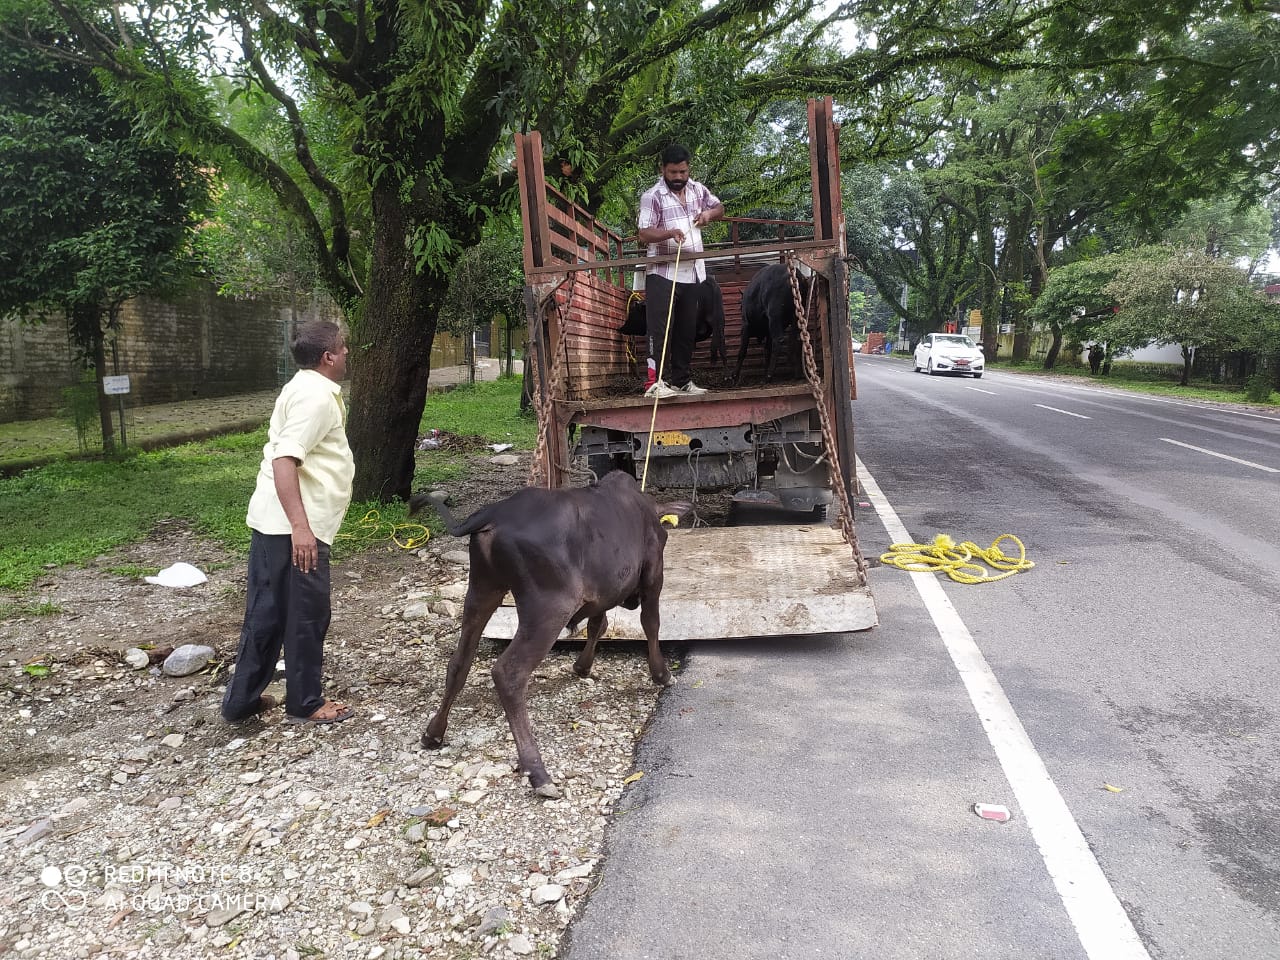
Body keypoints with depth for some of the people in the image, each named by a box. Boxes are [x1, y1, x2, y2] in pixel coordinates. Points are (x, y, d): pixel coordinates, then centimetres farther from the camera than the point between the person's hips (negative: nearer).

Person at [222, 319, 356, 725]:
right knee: (307, 613, 2)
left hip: (272, 521, 10)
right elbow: (284, 459, -26)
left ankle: (242, 699, 25)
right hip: (295, 527, -10)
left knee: (267, 611, 16)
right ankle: (306, 703, 15)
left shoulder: (306, 388, 18)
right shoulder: (316, 396, -15)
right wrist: (300, 525, -32)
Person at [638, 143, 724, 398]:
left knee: (687, 330, 10)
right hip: (662, 273, -6)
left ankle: (682, 380, 18)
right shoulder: (652, 196, -7)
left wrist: (709, 214, 3)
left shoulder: (697, 189, 12)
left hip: (692, 273, 6)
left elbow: (719, 208, 27)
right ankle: (660, 382, -14)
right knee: (660, 329, -12)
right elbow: (644, 234, -14)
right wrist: (670, 233, -32)